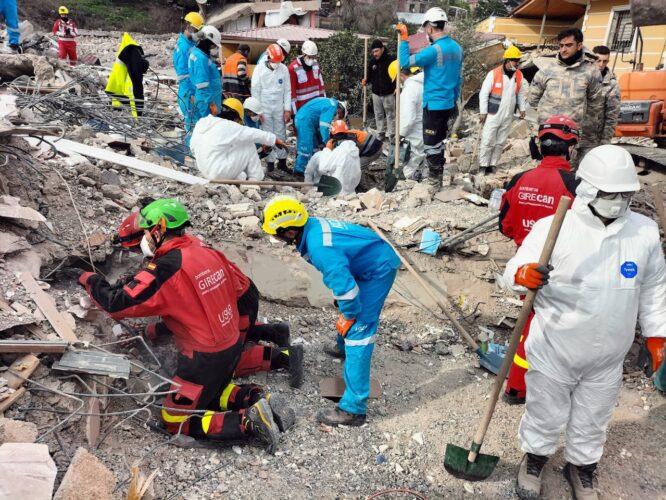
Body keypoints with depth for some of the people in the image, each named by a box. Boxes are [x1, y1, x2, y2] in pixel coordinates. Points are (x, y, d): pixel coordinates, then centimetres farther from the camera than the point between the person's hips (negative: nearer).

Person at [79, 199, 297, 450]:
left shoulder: (165, 269, -22)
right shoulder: (206, 250, -1)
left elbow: (118, 303, -18)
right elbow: (239, 287, 9)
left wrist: (91, 281, 1)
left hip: (205, 358, -8)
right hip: (233, 345, 8)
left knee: (175, 420, 8)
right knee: (208, 392, 31)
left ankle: (249, 423, -6)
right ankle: (256, 399, 10)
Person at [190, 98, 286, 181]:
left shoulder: (200, 123, 7)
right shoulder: (229, 126, -12)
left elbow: (193, 147, 14)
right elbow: (255, 134, -4)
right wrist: (275, 139, 8)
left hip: (204, 171, 8)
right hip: (220, 173, -8)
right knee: (249, 147, 3)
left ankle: (238, 177, 11)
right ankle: (256, 180, 9)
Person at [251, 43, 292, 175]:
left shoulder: (284, 69, 1)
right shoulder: (259, 69, -5)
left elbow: (287, 90, 4)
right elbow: (255, 91, -5)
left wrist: (287, 109, -1)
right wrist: (258, 111, -7)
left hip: (279, 108, 2)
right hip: (265, 108, -2)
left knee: (281, 135, 7)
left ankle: (282, 161, 16)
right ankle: (270, 162, 8)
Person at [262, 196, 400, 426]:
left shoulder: (319, 248, -33)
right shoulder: (312, 226, -6)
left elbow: (345, 287, -34)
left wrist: (349, 317, -15)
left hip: (379, 268, -9)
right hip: (374, 258, 9)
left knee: (358, 329, -14)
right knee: (348, 309, 30)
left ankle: (353, 408, -13)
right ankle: (344, 347, 59)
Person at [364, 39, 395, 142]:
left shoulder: (391, 60, -10)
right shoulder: (372, 61, 4)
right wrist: (366, 81, -8)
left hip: (389, 93, -5)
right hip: (376, 93, 5)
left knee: (390, 115, 2)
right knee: (378, 115, 10)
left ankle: (391, 135, 7)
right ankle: (380, 134, 19)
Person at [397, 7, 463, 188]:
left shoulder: (434, 50, -18)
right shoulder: (456, 48, 8)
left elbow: (405, 62, -18)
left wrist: (404, 38, -10)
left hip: (434, 104, -8)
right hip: (448, 103, 8)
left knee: (431, 143, 0)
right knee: (439, 140, 20)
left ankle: (434, 180, 6)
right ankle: (439, 172, 30)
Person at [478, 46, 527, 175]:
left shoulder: (519, 75, 5)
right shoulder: (494, 74, -12)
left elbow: (521, 93, 16)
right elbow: (484, 93, -9)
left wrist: (522, 108, 10)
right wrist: (483, 112, -11)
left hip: (508, 116, 5)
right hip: (493, 114, -5)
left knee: (500, 142, 10)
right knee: (488, 141, -3)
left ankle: (492, 165, 19)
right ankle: (483, 166, 7)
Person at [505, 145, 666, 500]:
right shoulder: (553, 227, -19)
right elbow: (514, 269, -22)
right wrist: (523, 275, -45)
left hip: (607, 357, 3)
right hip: (554, 351, -3)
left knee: (592, 421, 22)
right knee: (545, 416, 18)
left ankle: (582, 468, 50)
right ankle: (534, 458, 47)